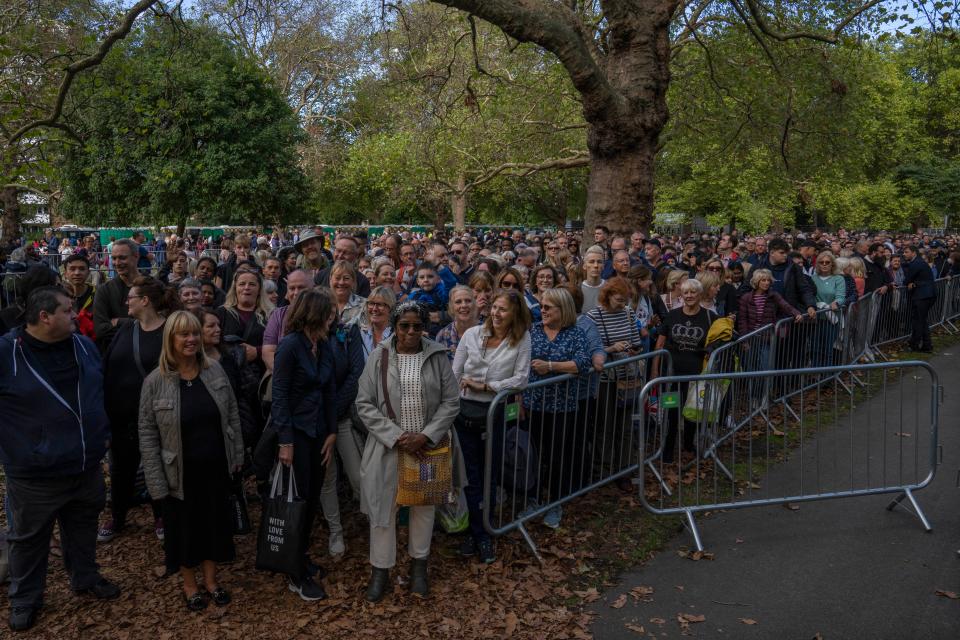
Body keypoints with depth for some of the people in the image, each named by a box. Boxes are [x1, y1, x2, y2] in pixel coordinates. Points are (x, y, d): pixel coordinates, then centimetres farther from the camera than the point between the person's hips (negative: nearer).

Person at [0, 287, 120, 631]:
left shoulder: (85, 345, -1)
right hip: (34, 474, -4)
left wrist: (101, 433, 16)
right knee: (29, 539, 15)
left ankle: (85, 577, 43)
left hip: (86, 466, 5)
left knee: (83, 528, 22)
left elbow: (99, 392, 15)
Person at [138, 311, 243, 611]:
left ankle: (211, 579, 36)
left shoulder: (215, 370, -4)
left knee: (215, 523, 15)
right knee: (186, 528, 14)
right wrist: (156, 481, -10)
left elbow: (232, 415, 4)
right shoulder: (155, 381, -12)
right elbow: (147, 434, -9)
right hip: (181, 473, -3)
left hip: (216, 468, 3)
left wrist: (237, 455, 5)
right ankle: (190, 584, 35)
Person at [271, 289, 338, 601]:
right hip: (296, 432, -6)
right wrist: (285, 442, -17)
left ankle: (302, 555, 31)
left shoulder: (324, 347, 5)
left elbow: (330, 392, 8)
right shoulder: (290, 345, -14)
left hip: (318, 432, 6)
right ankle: (296, 575, 14)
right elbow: (280, 395, -15)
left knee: (312, 499, 13)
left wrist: (331, 434, 3)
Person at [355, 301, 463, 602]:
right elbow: (365, 403, -6)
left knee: (424, 506, 14)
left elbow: (451, 401, -4)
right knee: (384, 507, 8)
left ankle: (419, 564, 34)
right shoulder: (379, 357, -5)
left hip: (428, 446, 1)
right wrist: (395, 436, -15)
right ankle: (381, 569, 27)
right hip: (388, 446, -1)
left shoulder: (437, 357, -4)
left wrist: (425, 436, -15)